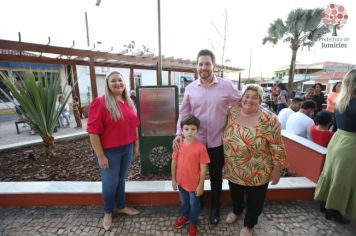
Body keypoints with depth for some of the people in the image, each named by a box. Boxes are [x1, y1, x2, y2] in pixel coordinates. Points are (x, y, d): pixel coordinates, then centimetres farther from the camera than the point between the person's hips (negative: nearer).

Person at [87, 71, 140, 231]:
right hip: (109, 151, -5)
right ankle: (108, 212, 37)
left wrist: (136, 146, 12)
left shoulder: (129, 102, 6)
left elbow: (134, 125, 11)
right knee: (110, 183, 10)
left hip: (127, 148, 5)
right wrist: (100, 155, -17)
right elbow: (93, 131, -16)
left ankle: (121, 207, 43)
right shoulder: (100, 102, -14)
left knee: (121, 179, 21)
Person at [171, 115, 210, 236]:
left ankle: (193, 223, 47)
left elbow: (203, 168, -15)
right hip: (181, 181, 4)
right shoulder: (178, 144, -11)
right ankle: (184, 216, 56)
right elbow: (174, 162, -1)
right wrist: (173, 179, 4)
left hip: (194, 183, -3)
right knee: (184, 201, 28)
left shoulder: (200, 147, -23)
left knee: (194, 204, 21)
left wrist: (201, 185, -11)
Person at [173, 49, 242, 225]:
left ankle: (215, 207, 45)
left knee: (216, 176, 19)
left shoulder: (226, 86, -6)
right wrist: (179, 133, -8)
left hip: (217, 142, -1)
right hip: (195, 141, 2)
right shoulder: (190, 88, -1)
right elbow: (183, 113, 2)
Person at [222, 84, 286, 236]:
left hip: (257, 172, -3)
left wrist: (276, 169, -10)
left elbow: (277, 147, -14)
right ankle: (236, 210, 58)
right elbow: (226, 137, 5)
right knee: (235, 194, 27)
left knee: (254, 200, 19)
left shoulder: (268, 120, -20)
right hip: (233, 169, 4)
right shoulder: (232, 113, -8)